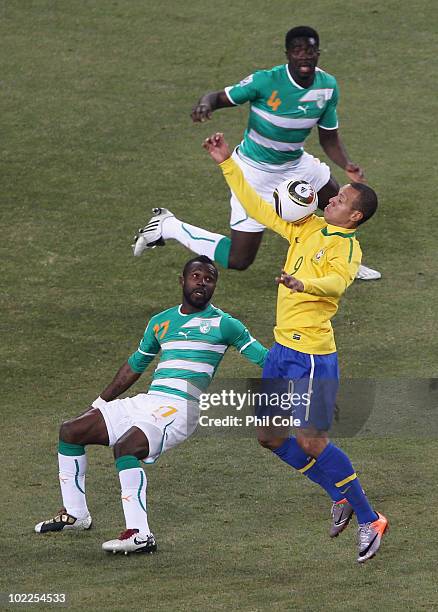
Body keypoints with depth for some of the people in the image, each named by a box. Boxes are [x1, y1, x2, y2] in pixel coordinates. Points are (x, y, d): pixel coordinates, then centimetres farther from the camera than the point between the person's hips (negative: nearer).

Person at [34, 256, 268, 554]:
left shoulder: (224, 324, 1)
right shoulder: (161, 323, 19)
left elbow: (265, 358, 1)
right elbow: (135, 366, 30)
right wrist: (99, 404, 32)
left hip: (180, 409, -7)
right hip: (146, 403, 7)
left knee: (125, 448, -33)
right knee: (70, 431, 6)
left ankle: (140, 535, -36)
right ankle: (75, 514, 16)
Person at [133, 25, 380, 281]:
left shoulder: (328, 86, -8)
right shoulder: (265, 82, -27)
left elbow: (329, 137, 2)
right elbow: (220, 97, -18)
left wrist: (347, 165, -16)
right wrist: (205, 103, -42)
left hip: (295, 162, 7)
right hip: (255, 170, -7)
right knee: (238, 260, -8)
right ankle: (167, 226, 11)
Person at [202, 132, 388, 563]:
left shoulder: (347, 245, -12)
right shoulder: (306, 228, 11)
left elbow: (337, 281, -33)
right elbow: (257, 207, 19)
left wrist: (304, 284, -52)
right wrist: (227, 164, 15)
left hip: (313, 355, -9)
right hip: (282, 349, 9)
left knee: (311, 442, -10)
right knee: (270, 437, 11)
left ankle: (370, 521, 4)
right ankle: (342, 497, 25)